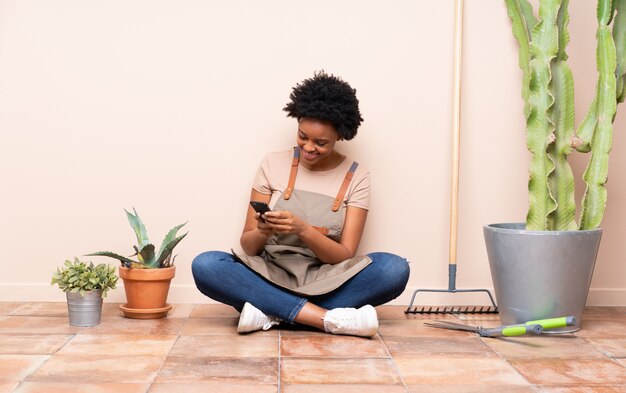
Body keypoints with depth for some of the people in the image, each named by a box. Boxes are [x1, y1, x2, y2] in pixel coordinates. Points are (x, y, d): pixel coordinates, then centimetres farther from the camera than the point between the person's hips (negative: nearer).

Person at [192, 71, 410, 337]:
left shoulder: (355, 178, 2)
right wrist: (262, 233, -21)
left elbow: (345, 257, -6)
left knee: (395, 269, -28)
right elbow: (248, 246, 3)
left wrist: (303, 230, -24)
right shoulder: (273, 165, 4)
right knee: (204, 265, -28)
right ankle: (329, 319, -31)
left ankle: (271, 313, -27)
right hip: (271, 279, 1)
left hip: (327, 285, 0)